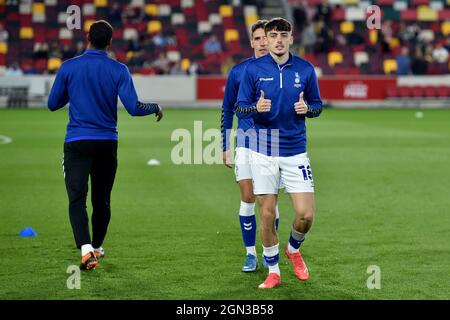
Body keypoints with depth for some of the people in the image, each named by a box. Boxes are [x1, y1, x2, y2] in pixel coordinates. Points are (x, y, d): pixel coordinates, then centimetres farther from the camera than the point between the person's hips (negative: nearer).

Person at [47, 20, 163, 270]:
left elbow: (53, 104, 5)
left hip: (77, 143, -2)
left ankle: (86, 250, -26)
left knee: (77, 199, -7)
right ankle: (97, 248, 32)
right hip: (107, 143, 2)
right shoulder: (119, 70, -4)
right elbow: (134, 108, -9)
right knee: (102, 200, 17)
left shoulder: (69, 67, -3)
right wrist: (156, 108, 11)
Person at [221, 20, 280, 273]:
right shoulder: (239, 71, 3)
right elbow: (228, 109, 10)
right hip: (246, 144, 0)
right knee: (248, 199, -4)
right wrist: (226, 147, 8)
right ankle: (251, 254, 6)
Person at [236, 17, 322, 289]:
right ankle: (273, 271, 19)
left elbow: (318, 105, 10)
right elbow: (240, 108, 1)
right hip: (263, 151, -1)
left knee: (306, 214, -6)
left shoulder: (305, 69, 1)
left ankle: (294, 249, 26)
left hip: (295, 151, 1)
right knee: (267, 214, 2)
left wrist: (307, 108, -13)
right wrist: (257, 108, -21)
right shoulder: (253, 69, -1)